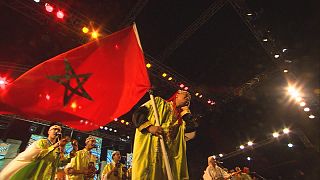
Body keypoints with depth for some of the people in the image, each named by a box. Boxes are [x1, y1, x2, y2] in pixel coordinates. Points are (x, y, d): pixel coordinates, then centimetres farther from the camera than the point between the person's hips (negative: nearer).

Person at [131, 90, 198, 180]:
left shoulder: (182, 117, 25)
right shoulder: (159, 101, 12)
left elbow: (192, 127, 6)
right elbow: (137, 114, 1)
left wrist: (185, 111, 17)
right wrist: (149, 126, -16)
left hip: (169, 153, 5)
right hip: (148, 147, -4)